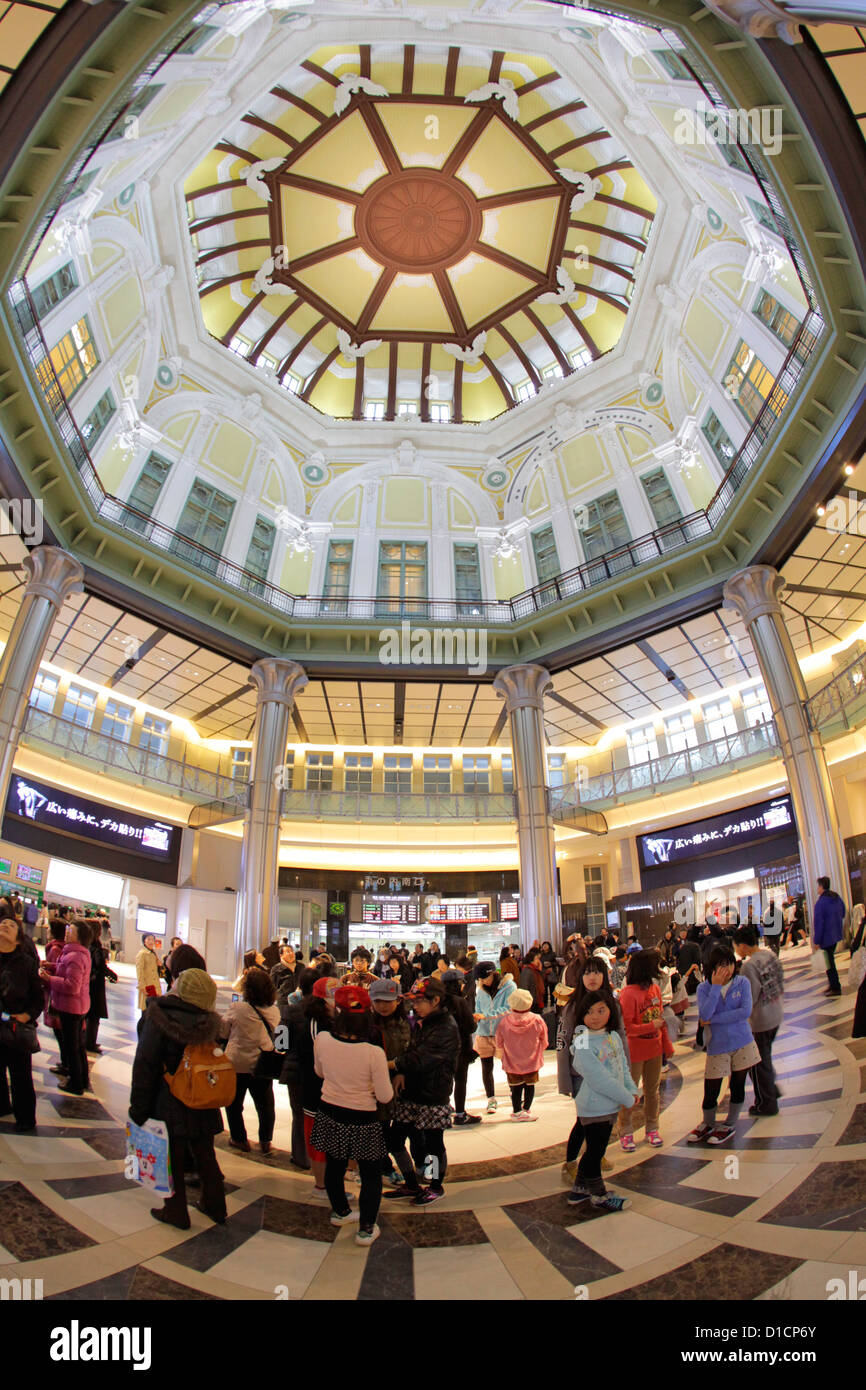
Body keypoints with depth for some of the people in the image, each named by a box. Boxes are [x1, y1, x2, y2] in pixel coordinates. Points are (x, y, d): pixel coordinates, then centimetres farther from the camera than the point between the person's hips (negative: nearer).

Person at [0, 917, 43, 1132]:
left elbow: (38, 999, -2)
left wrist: (26, 1016, -16)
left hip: (17, 1030, -2)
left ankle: (25, 1118, 24)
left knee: (21, 1076, 9)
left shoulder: (26, 962, -7)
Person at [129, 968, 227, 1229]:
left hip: (169, 1104, -5)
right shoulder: (210, 1022, -4)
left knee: (172, 1156, 12)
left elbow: (145, 1065, -15)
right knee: (205, 1154, 19)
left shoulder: (157, 1018, -17)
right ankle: (214, 1206, 31)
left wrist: (139, 1106, -8)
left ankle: (176, 1211, 23)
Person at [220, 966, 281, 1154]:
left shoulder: (237, 1008, -20)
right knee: (265, 1104, 19)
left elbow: (222, 1032, -5)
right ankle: (265, 1142, 25)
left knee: (234, 1103, 19)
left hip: (237, 1064, -3)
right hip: (263, 1066, 3)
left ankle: (239, 1139, 28)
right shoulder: (274, 1011, -10)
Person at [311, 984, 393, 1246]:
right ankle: (366, 1228, 27)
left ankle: (340, 1211, 48)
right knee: (371, 1174, 19)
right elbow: (385, 1096, -17)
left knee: (334, 1165, 27)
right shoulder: (374, 1053, -28)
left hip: (329, 1114, 4)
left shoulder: (321, 1040, -18)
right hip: (362, 1120, -4)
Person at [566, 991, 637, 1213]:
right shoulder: (583, 1044, -22)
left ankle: (579, 1190, 35)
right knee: (594, 1152, 6)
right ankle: (599, 1196, 25)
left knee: (594, 1151, 19)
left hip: (609, 1105, 8)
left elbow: (623, 1067, 13)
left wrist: (631, 1090, -1)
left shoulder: (614, 1036, 4)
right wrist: (627, 1100, -15)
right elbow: (599, 1079, -23)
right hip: (594, 1108, -8)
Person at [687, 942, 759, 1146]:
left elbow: (745, 1011, -18)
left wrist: (715, 1019, -18)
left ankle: (730, 1125, 33)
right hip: (717, 1045, 0)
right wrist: (716, 986, -23)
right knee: (711, 1089, 4)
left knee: (737, 1085, 12)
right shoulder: (704, 988, -6)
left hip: (743, 1043, 0)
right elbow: (705, 1015, -21)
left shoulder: (742, 983, -6)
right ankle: (708, 1124, 29)